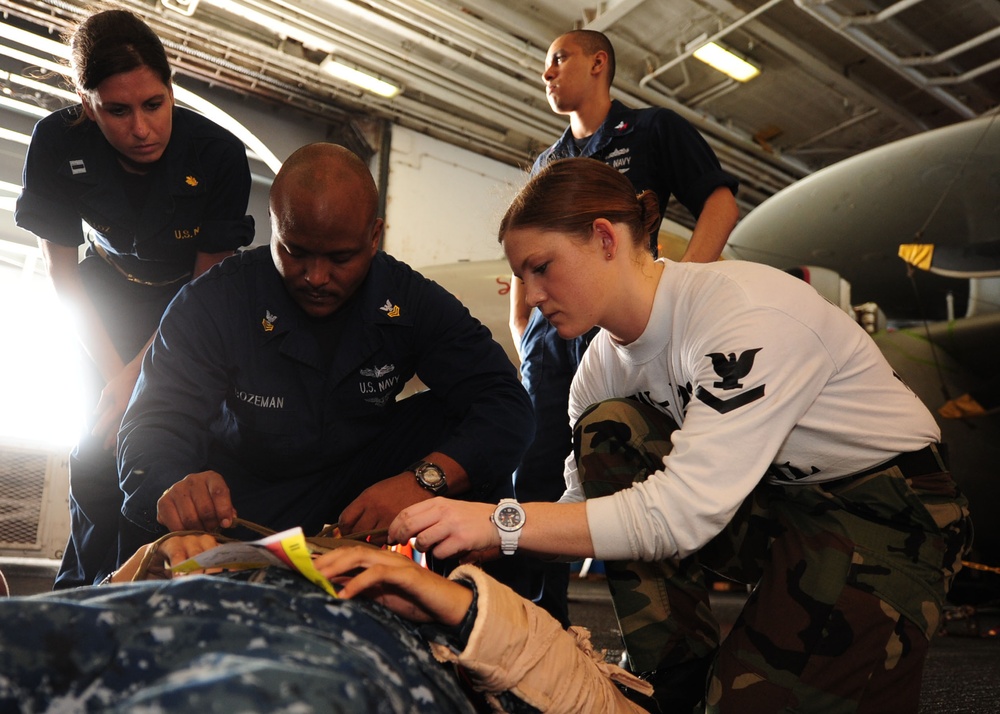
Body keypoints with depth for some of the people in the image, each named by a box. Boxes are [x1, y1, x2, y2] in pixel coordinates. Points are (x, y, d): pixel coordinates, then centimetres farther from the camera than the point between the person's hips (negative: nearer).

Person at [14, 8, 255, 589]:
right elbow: (61, 267, -11)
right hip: (110, 292, 2)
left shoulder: (219, 153, -27)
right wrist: (115, 372, -18)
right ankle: (87, 588, 17)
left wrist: (136, 374, -20)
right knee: (100, 439, -6)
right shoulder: (58, 144, -22)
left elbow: (208, 276, -18)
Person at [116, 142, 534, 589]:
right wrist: (172, 490, -43)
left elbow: (506, 404, -18)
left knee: (450, 420, -22)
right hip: (238, 510, 0)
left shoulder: (408, 300, -11)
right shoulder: (211, 303, -14)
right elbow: (152, 428, -17)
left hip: (360, 497, 1)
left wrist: (426, 478, -37)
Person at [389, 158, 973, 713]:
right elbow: (584, 500, -1)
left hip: (892, 508, -6)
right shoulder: (606, 361, -6)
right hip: (773, 500, 6)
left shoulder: (750, 315, -29)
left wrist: (502, 521, -38)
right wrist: (480, 543, -16)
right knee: (606, 430, -15)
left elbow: (685, 509, -36)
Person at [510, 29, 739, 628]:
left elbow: (721, 203, -1)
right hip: (549, 335, 6)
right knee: (536, 480, -1)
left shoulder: (654, 129, 10)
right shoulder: (547, 164, 25)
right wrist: (520, 325, 13)